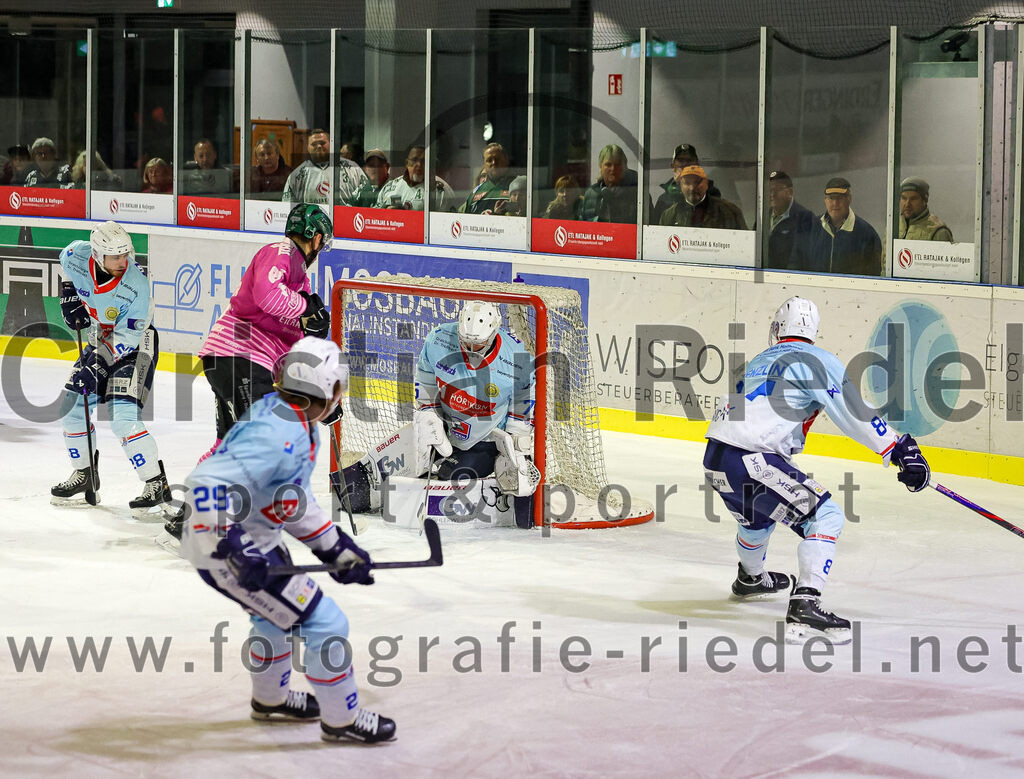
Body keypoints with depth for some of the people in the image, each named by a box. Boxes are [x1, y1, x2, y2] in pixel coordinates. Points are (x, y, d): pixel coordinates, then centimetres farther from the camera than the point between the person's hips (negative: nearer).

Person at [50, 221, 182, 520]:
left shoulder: (137, 285, -31)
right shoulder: (76, 257, -17)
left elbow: (126, 337, -26)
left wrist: (101, 361, -33)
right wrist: (69, 294, 0)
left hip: (135, 346, -7)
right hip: (100, 341, 7)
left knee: (123, 417, -21)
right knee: (71, 408, 6)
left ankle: (158, 486, -16)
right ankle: (85, 476, 26)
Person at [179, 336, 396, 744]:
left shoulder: (294, 420, 4)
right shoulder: (279, 435, -28)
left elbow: (293, 499, 16)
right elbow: (208, 484, -36)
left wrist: (334, 547, 14)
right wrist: (231, 549, -37)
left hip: (249, 540, 11)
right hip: (225, 547, -11)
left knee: (278, 609, 34)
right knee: (324, 622, -4)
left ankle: (270, 698, 55)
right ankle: (341, 719, 11)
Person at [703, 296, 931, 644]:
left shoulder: (760, 361, 25)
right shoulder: (816, 359, -1)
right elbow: (855, 414, -10)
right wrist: (902, 449, -10)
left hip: (715, 459, 9)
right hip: (750, 462, -9)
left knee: (759, 514, 37)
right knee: (825, 517, -6)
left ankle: (750, 579, 64)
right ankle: (804, 607, -22)